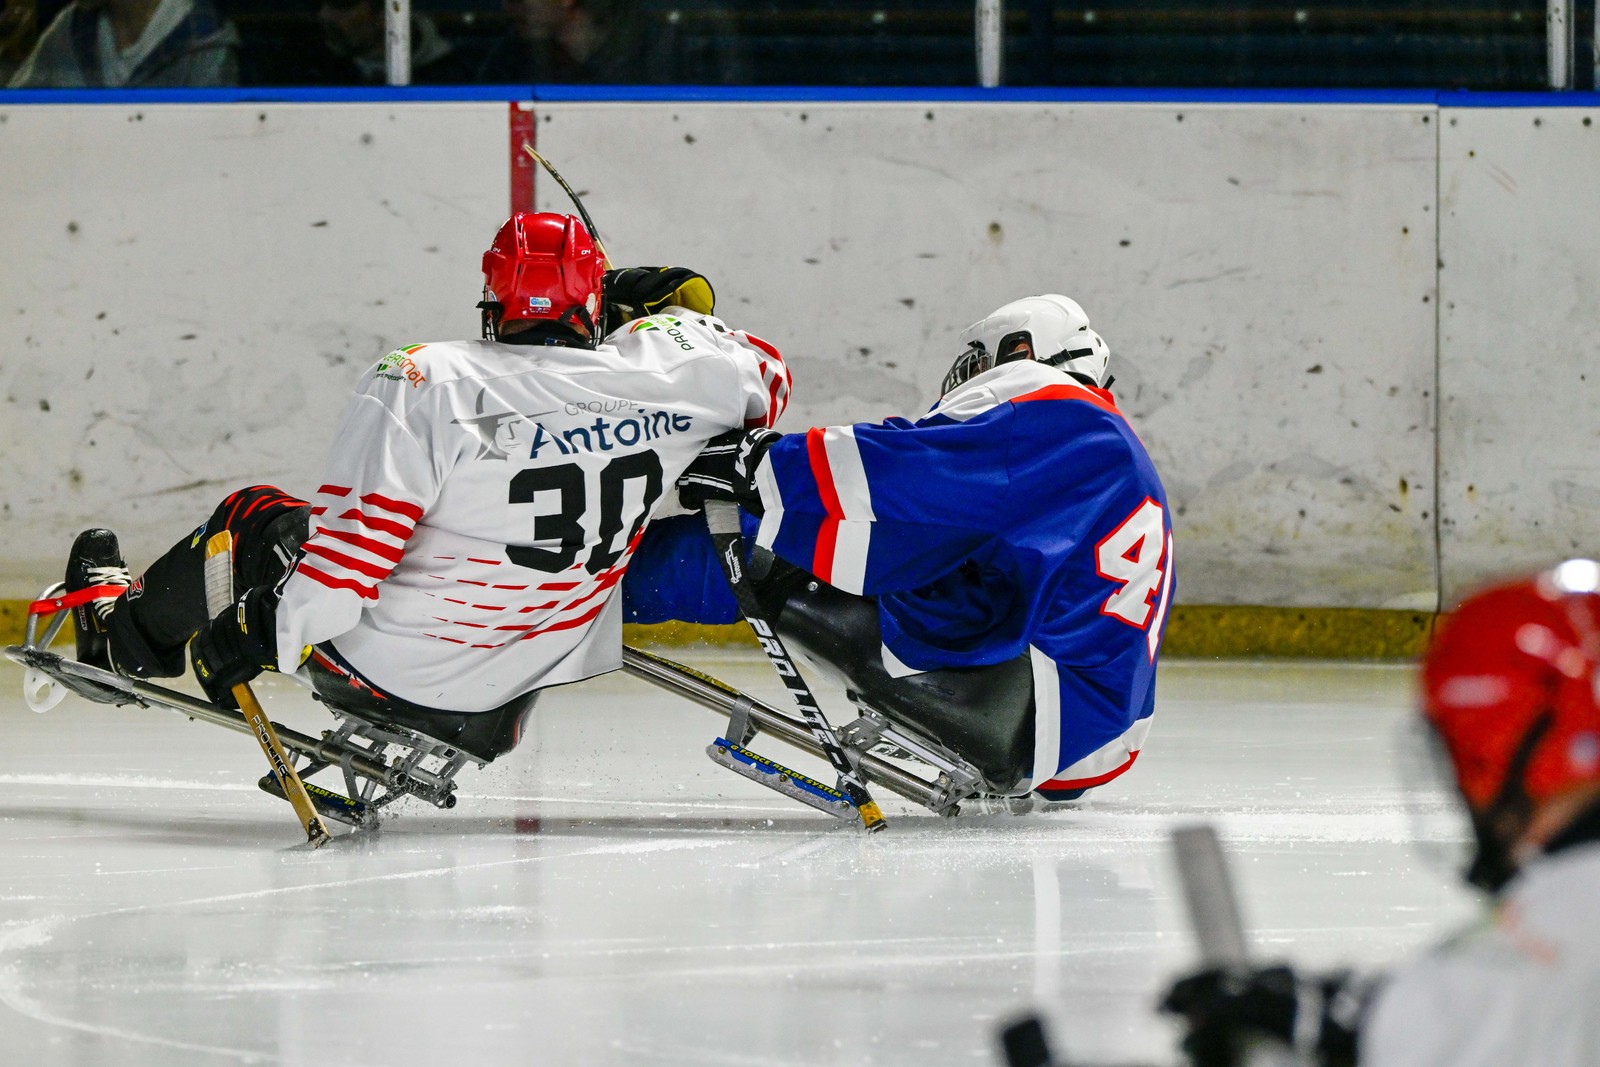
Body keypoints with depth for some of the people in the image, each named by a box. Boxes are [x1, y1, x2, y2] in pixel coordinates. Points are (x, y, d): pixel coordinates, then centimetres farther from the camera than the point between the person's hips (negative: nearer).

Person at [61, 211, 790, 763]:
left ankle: (124, 632, 45)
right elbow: (764, 381, 11)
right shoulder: (660, 373, -11)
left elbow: (348, 550, -23)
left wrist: (255, 636, -10)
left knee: (258, 517, 24)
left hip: (383, 668, -4)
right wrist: (673, 305, 22)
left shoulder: (423, 384, -22)